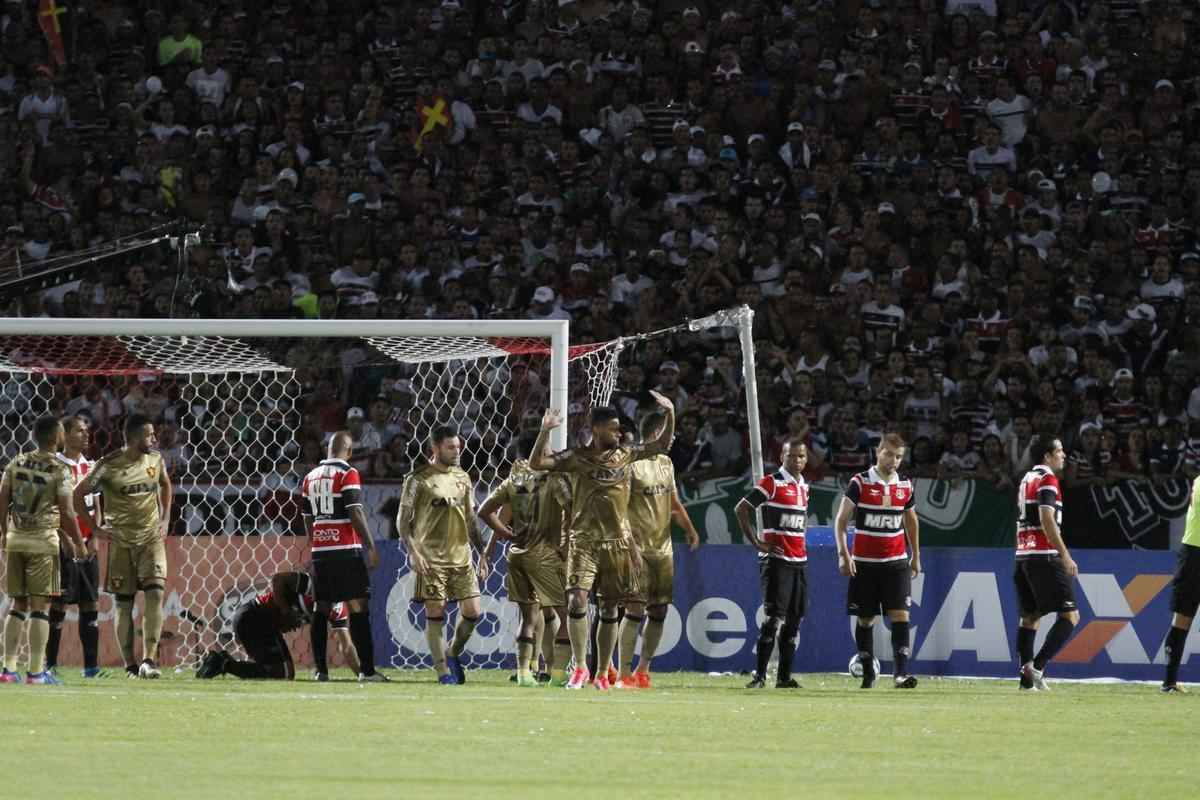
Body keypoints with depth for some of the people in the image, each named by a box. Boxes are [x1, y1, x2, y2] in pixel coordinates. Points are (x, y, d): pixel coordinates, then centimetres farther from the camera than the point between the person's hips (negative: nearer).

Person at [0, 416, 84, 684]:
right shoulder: (59, 471, -9)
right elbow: (66, 514, -10)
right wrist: (78, 544, 3)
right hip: (43, 541, -5)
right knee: (40, 605, -2)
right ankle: (36, 671, -5)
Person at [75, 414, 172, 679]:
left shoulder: (155, 459, 2)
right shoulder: (110, 466, -12)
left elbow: (165, 485, 22)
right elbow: (78, 495, -5)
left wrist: (165, 520, 12)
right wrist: (96, 528, -6)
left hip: (151, 537, 3)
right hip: (120, 540, -3)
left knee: (155, 593, -15)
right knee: (124, 603, 2)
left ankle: (149, 659, -16)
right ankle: (130, 665, 10)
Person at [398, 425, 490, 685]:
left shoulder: (462, 478, 14)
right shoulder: (419, 479, -3)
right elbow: (403, 520, -3)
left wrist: (482, 554, 15)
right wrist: (413, 552, -14)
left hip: (461, 556, 5)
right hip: (431, 558, -5)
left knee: (473, 612, 0)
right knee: (435, 614, -5)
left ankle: (453, 654, 24)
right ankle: (443, 671, 3)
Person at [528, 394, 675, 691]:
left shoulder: (626, 456, 8)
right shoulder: (577, 458, -2)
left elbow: (662, 445, 18)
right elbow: (536, 463, -9)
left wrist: (670, 414, 4)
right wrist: (545, 432, -22)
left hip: (617, 543, 4)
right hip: (584, 541, -4)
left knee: (610, 608, 7)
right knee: (577, 599, -18)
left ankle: (602, 673, 15)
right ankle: (580, 667, -11)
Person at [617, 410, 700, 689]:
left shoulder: (665, 463, 15)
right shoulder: (632, 464, -10)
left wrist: (690, 529, 9)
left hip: (663, 548, 8)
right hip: (638, 548, -8)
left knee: (659, 611, 7)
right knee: (635, 609, -11)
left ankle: (643, 669, 16)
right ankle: (624, 674, -9)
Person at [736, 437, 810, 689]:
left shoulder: (804, 486, 15)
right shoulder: (772, 483, -8)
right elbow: (741, 509, -10)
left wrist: (802, 545, 16)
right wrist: (757, 543, -11)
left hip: (799, 561, 7)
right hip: (776, 559, -7)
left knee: (795, 619, 6)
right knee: (774, 617, -11)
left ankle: (785, 676, 11)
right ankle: (760, 675, -9)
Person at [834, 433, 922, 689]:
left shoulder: (905, 486, 6)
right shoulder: (860, 483, -5)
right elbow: (841, 520, -6)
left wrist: (916, 557, 22)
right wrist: (843, 555, -15)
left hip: (896, 562, 2)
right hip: (864, 563, -2)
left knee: (900, 615, -11)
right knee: (865, 619, 5)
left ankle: (901, 673, -17)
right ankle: (868, 674, 15)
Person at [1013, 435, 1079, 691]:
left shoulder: (1027, 478, 18)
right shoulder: (1047, 480, -9)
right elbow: (1047, 519, -19)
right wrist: (1065, 556, -20)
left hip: (1023, 555, 9)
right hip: (1045, 556, -9)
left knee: (1030, 616, 13)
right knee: (1070, 615, -8)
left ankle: (1027, 675, 9)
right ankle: (1037, 667, -17)